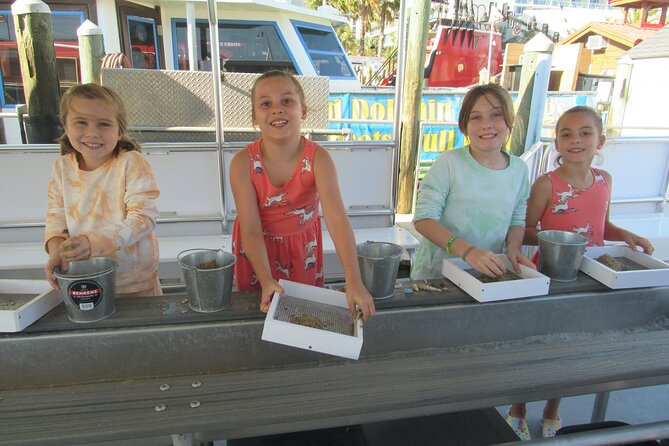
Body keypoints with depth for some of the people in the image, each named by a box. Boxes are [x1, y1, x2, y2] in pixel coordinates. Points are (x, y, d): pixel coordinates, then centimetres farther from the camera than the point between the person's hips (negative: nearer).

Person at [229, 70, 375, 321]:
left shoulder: (318, 159, -23)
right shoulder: (242, 164, -23)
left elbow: (337, 220, -33)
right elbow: (251, 229, -23)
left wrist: (354, 282, -41)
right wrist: (266, 280, -38)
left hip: (303, 246, 1)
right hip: (258, 247, 0)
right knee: (257, 309, 15)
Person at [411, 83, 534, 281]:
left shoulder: (519, 169, 4)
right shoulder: (449, 163, -10)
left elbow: (517, 220, 14)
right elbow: (424, 219, -14)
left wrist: (513, 248, -6)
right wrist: (467, 251, -26)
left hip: (489, 275, 4)